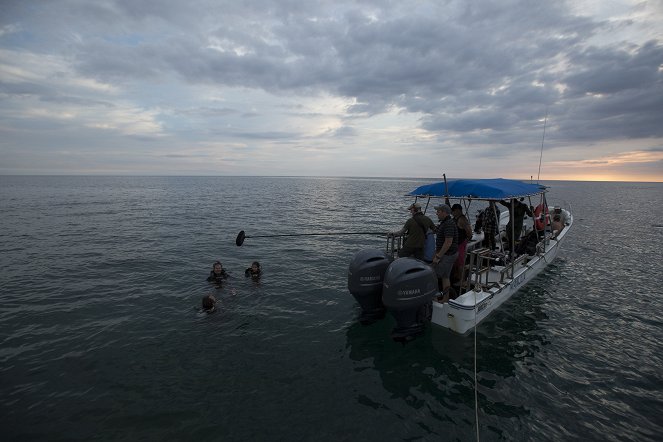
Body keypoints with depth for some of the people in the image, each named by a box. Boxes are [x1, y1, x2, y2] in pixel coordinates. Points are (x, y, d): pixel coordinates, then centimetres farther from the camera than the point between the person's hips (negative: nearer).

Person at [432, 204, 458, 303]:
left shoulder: (449, 224, -21)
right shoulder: (444, 222, 12)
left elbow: (448, 242, -26)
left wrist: (438, 256, -23)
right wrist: (436, 253, 19)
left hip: (447, 255, -10)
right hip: (447, 254, 10)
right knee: (445, 277, 15)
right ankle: (445, 298, 23)